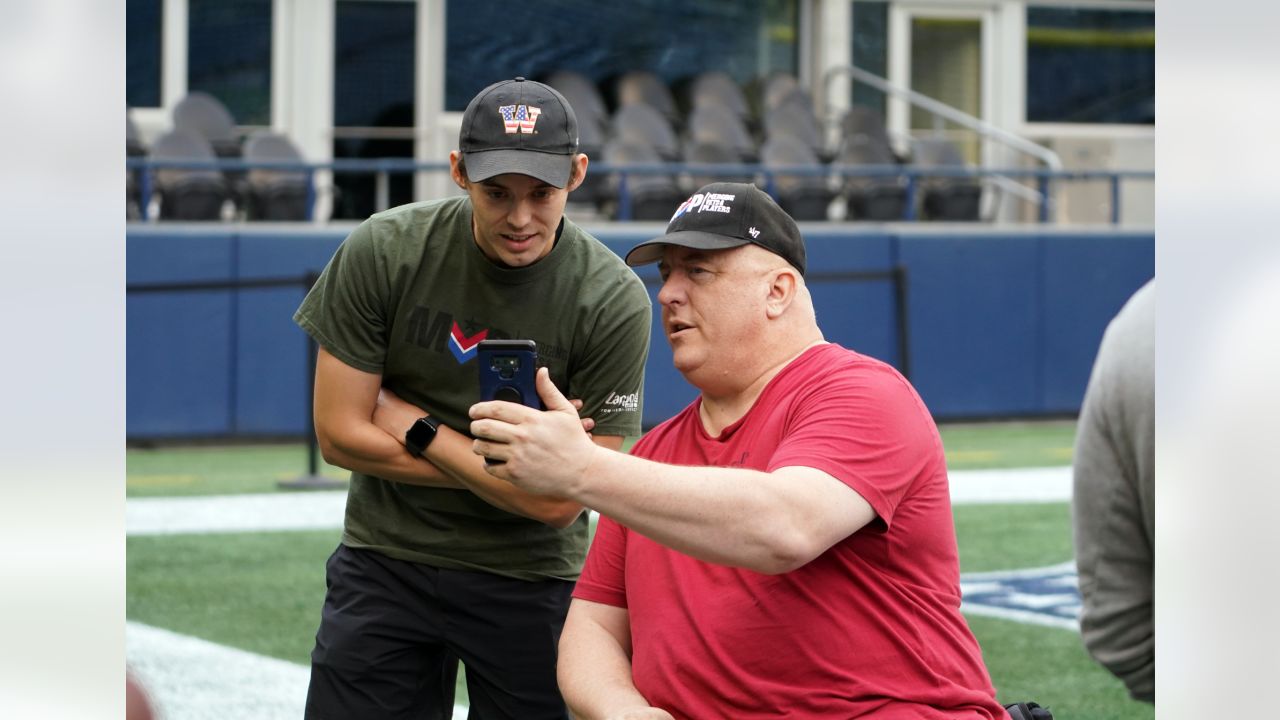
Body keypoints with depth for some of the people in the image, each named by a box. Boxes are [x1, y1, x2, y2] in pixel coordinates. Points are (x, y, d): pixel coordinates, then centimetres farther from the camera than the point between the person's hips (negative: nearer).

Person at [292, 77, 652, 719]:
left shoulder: (614, 300, -14)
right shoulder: (383, 251, -9)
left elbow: (557, 503, -15)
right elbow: (340, 434, -9)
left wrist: (415, 427, -11)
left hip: (530, 582, -1)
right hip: (384, 562, 1)